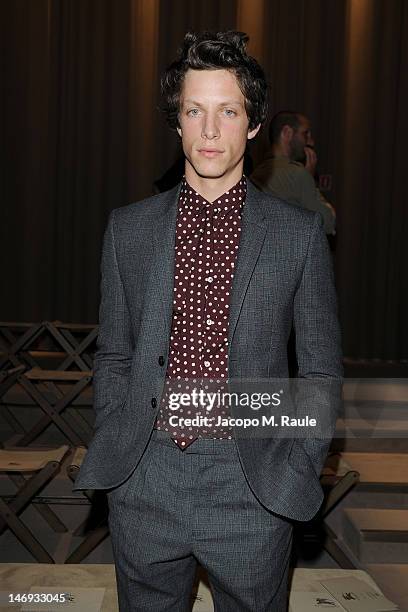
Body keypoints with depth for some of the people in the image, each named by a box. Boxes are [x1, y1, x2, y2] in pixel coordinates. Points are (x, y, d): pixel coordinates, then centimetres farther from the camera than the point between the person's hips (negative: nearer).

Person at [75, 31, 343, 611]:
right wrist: (113, 450, 2)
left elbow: (321, 369, 3)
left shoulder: (299, 232, -2)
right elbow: (114, 356, 10)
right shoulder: (128, 227, 3)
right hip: (144, 481, 2)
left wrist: (299, 469, -4)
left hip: (252, 485, -1)